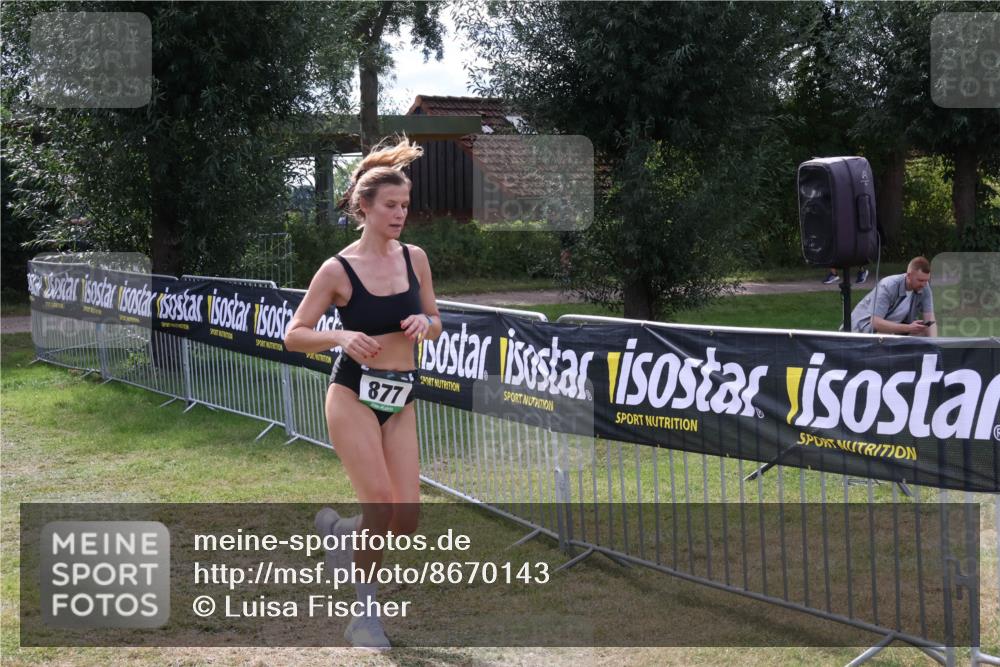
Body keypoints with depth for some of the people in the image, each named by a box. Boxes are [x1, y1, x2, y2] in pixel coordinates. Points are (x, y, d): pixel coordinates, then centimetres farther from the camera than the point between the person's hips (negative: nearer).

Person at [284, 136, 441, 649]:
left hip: (400, 399, 5)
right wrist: (341, 337, -24)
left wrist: (423, 324, -10)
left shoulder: (415, 258, 3)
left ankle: (337, 531, 30)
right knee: (381, 507, -13)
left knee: (407, 520, -1)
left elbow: (435, 323, 14)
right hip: (354, 395, -5)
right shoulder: (338, 269, -10)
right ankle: (365, 613, 11)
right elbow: (294, 336, -6)